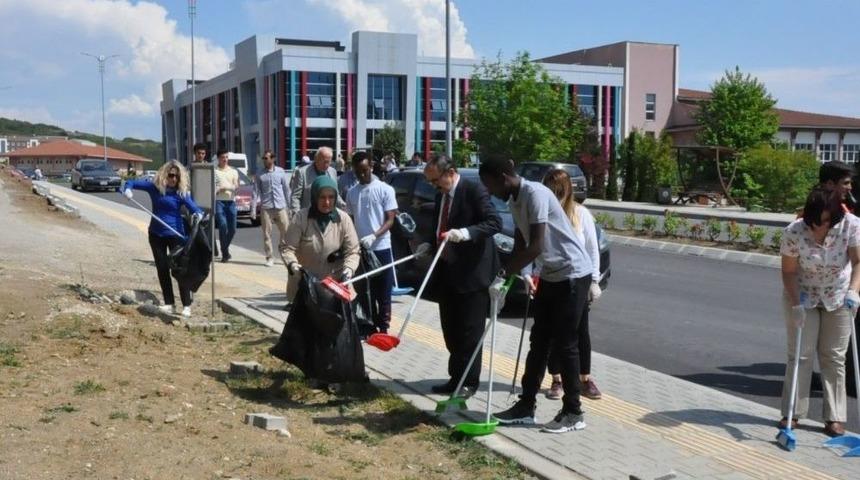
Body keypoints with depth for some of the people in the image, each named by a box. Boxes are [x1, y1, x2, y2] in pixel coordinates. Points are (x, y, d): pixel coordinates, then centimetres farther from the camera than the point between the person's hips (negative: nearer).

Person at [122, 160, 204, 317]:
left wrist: (199, 214, -45)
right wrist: (127, 189, -16)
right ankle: (169, 304, 16)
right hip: (156, 234, 3)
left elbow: (195, 208, -22)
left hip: (175, 234, -3)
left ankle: (187, 306, 1)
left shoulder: (182, 192, -10)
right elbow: (132, 182, 7)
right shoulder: (154, 187, -3)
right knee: (162, 269, 7)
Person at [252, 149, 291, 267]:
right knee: (267, 234, 1)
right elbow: (256, 192, 3)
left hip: (280, 207, 0)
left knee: (286, 232, 1)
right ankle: (269, 258, 11)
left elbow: (286, 189, 9)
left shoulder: (280, 172, 5)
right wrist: (253, 210, -3)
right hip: (266, 208, 0)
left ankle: (283, 251, 22)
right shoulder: (259, 175, 4)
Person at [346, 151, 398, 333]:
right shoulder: (351, 192, 8)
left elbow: (390, 219, -8)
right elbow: (350, 220, 14)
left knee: (383, 291, 3)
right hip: (360, 249, 4)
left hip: (381, 248, -3)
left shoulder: (385, 189, -5)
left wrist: (374, 236, -23)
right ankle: (371, 325, 19)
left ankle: (383, 327, 10)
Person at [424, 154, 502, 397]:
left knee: (470, 331, 0)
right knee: (451, 330, 14)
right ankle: (456, 377, 24)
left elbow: (495, 222, -20)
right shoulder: (441, 195, 13)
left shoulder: (474, 190, -12)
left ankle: (469, 382, 10)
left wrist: (466, 233, -32)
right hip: (447, 272, 8)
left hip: (471, 271, -8)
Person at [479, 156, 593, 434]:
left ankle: (573, 413, 6)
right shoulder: (514, 201, 8)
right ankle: (526, 406, 18)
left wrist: (502, 275, -24)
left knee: (565, 344, -4)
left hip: (572, 273, -9)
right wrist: (507, 280, 5)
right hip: (550, 275, 9)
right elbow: (520, 245, 13)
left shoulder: (535, 194, -21)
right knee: (539, 342, 11)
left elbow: (536, 247, -27)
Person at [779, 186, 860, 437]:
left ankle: (835, 417, 13)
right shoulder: (794, 232, -23)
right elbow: (788, 272, -15)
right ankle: (792, 413, 13)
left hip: (838, 298, 1)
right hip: (803, 296, -1)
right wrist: (795, 304, -23)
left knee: (834, 357, 5)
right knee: (799, 355, 2)